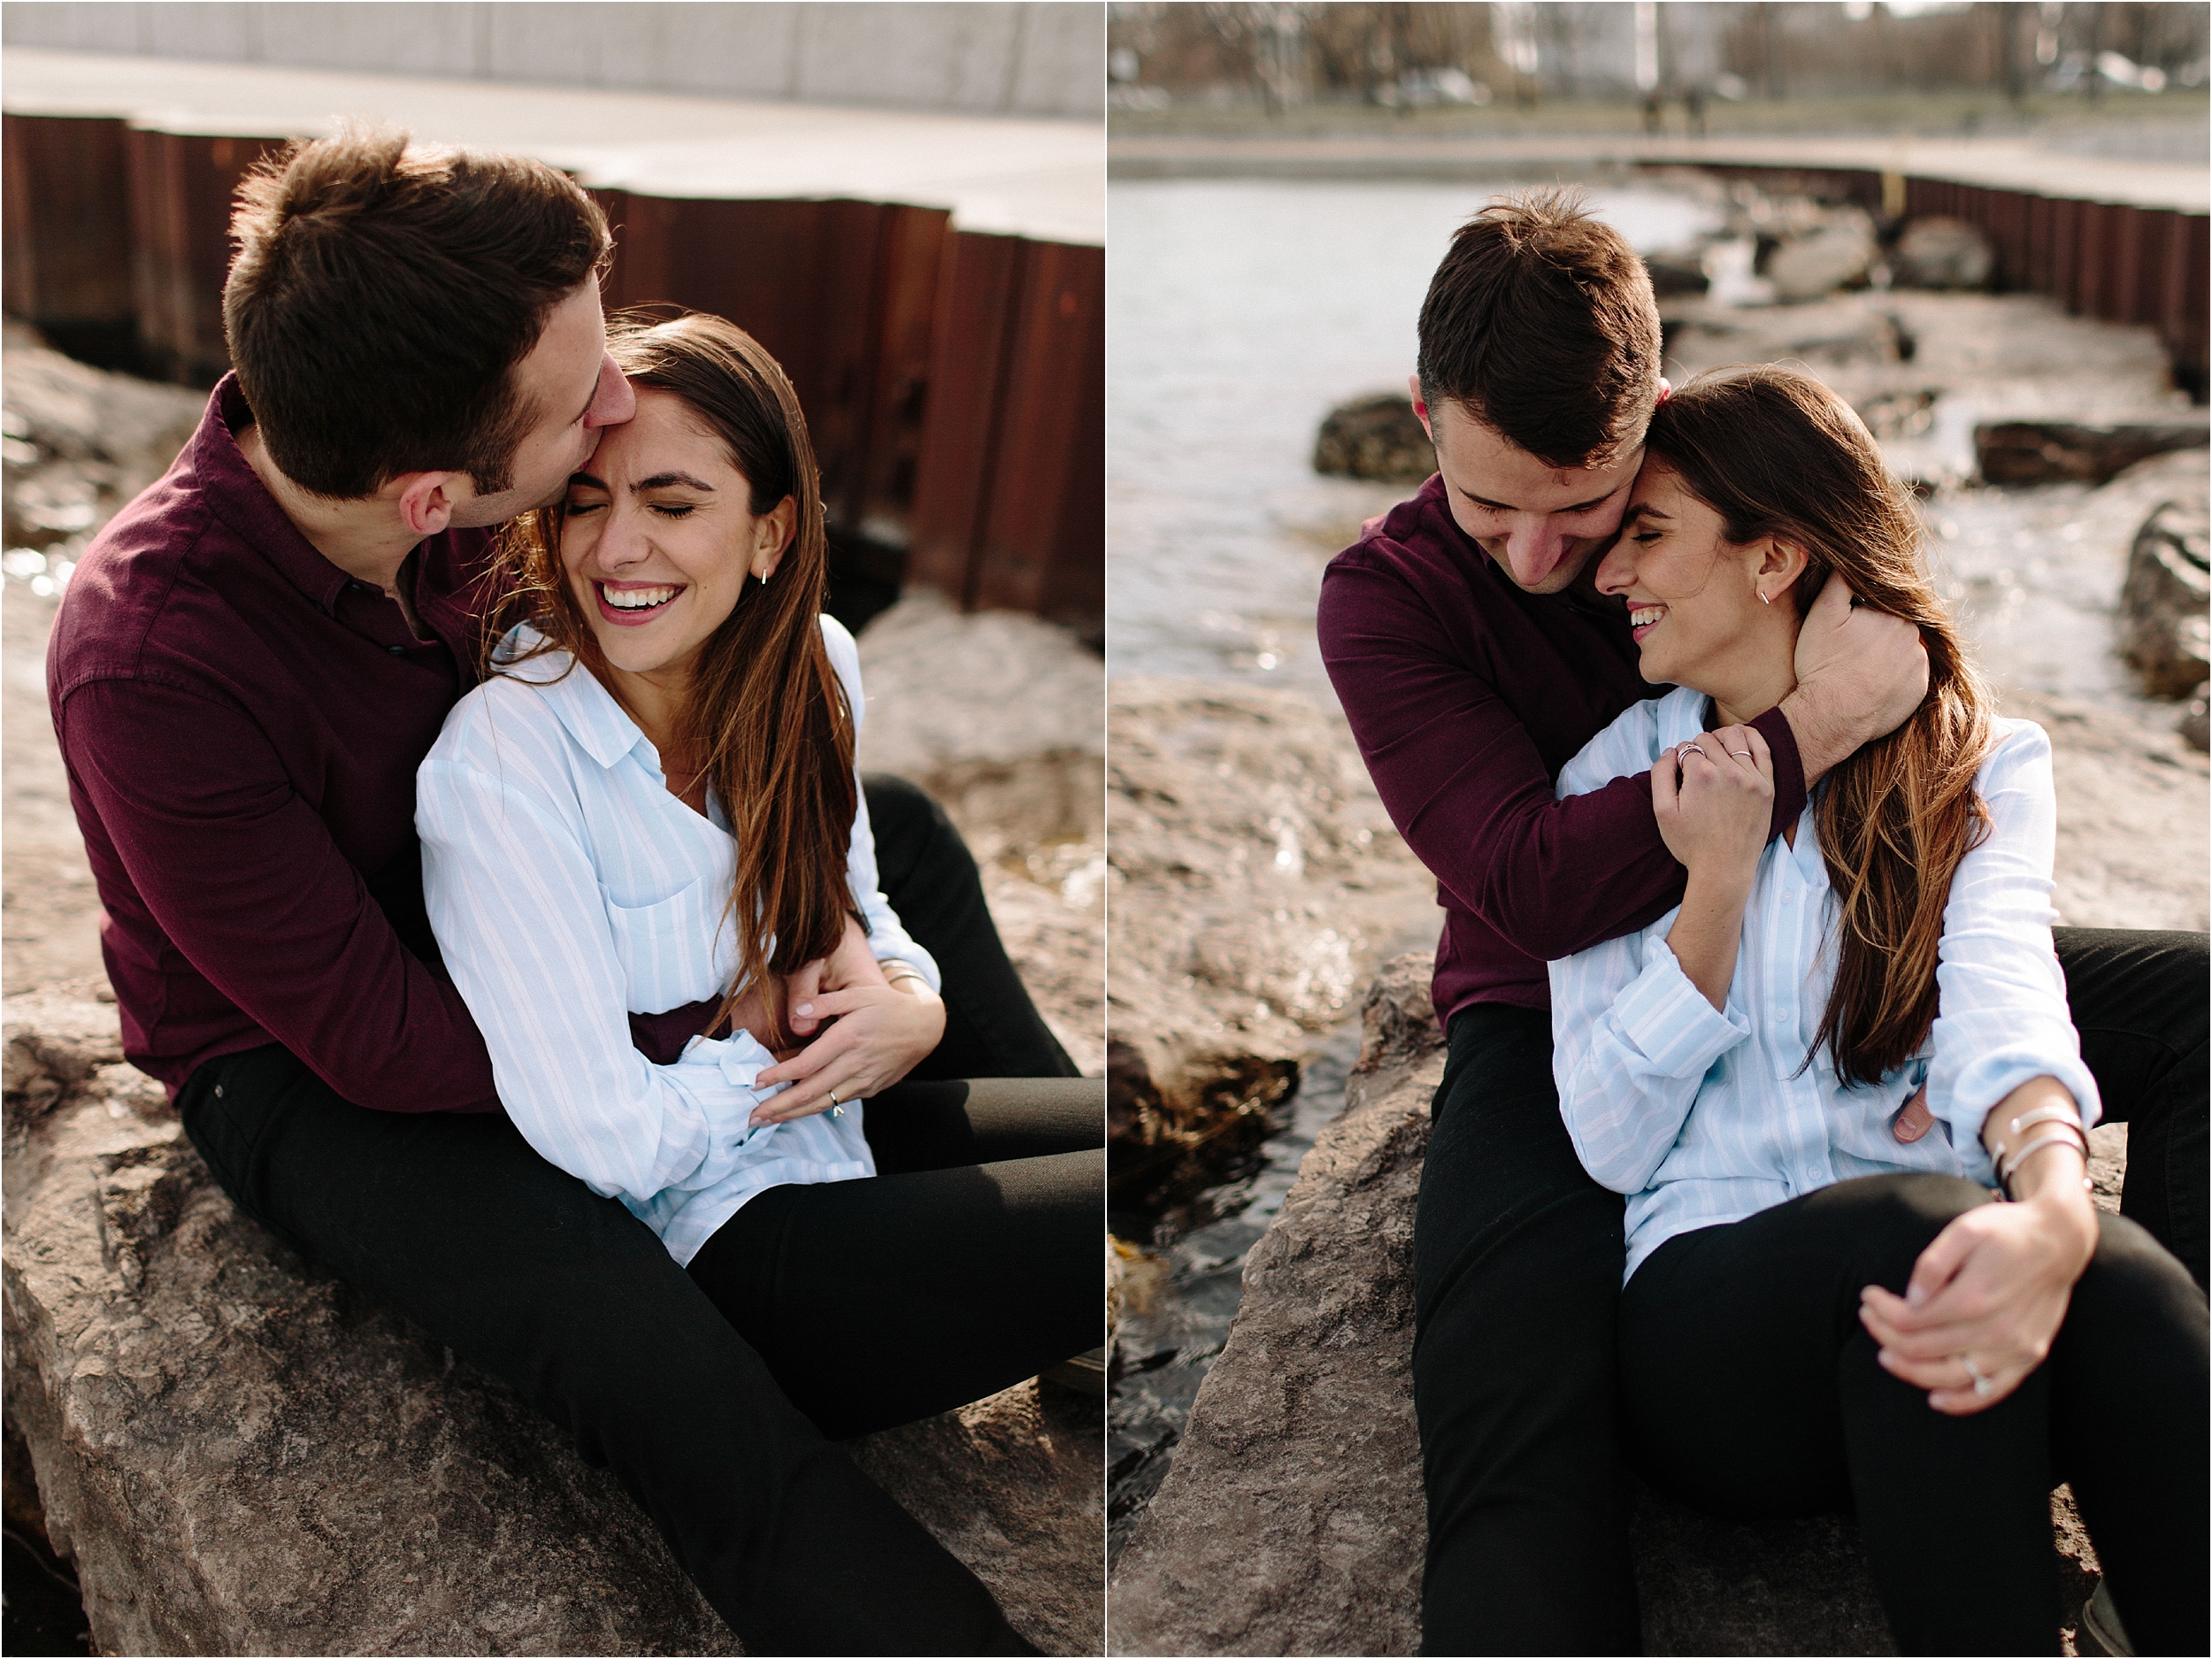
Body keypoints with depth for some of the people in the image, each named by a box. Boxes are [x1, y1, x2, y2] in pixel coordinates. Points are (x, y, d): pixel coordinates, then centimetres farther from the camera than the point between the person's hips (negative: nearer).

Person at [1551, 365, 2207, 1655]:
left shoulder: (1980, 765, 9)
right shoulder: (1612, 782, 11)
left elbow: (2004, 989, -14)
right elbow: (1611, 1142, 3)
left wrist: (2055, 1202, -35)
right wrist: (1718, 879, -6)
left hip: (1933, 1263, 1)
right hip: (1712, 1297, 0)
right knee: (1914, 1225, -35)